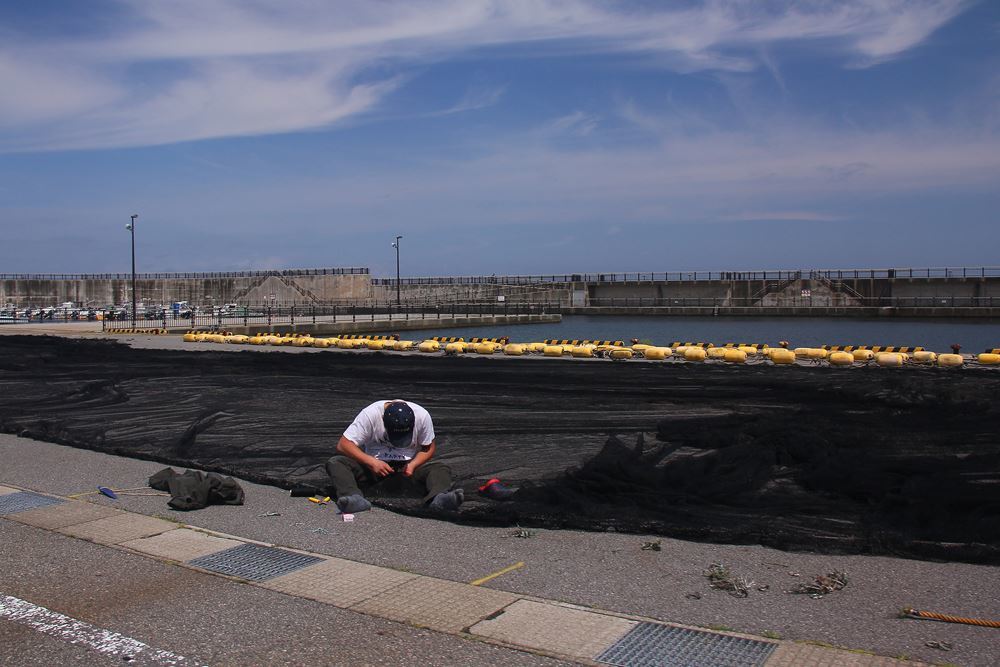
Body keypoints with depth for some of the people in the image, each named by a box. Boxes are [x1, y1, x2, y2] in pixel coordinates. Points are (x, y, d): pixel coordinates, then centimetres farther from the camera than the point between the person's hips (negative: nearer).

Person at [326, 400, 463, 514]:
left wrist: (413, 465, -20)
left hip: (407, 466, 1)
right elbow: (343, 445, -18)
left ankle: (438, 498, -56)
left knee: (441, 469, -26)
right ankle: (355, 499, -53)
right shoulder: (370, 414, -20)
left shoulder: (422, 415, -16)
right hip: (374, 465, 0)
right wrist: (372, 462, -30)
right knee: (335, 463, -27)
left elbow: (428, 448, -1)